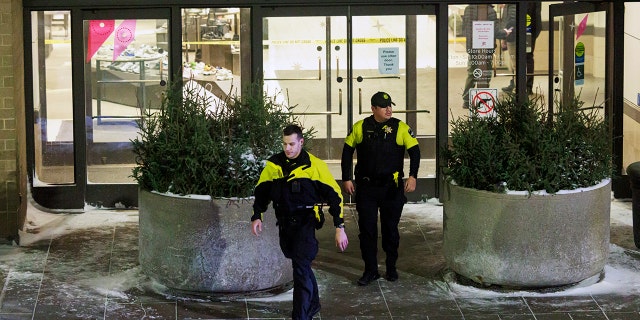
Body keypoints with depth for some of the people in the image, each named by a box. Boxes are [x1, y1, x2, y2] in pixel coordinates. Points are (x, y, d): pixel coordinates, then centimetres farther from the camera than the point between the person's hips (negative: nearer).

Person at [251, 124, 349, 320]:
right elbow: (261, 191, 15)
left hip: (306, 222, -5)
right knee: (301, 266, 19)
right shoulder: (273, 165, 1)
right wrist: (257, 216, 5)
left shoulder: (315, 165, -10)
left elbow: (334, 195, -7)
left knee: (301, 268, -14)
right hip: (284, 223, 5)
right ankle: (313, 304, 39)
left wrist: (339, 227, -9)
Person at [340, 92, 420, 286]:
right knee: (367, 229, 1)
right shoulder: (360, 127, 1)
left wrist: (412, 176, -16)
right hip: (366, 187, 1)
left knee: (390, 228, 9)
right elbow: (347, 151, 9)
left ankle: (391, 268, 23)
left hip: (392, 188, -1)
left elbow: (414, 151, -3)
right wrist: (346, 179, 4)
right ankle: (370, 270, 11)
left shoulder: (400, 128, -2)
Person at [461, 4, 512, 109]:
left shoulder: (468, 9, -3)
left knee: (471, 75, 17)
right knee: (484, 76, 7)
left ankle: (466, 101, 19)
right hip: (487, 48, -4)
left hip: (472, 48, 4)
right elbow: (495, 32, -15)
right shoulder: (490, 11, -17)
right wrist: (505, 33, 5)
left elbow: (464, 28, 5)